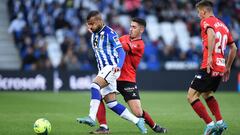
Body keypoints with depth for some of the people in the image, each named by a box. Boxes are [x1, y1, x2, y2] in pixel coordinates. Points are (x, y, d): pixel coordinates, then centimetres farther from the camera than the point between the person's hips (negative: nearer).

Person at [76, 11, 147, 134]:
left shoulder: (109, 33, -10)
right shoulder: (94, 35, 15)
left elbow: (121, 51, -18)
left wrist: (118, 66, -32)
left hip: (112, 68, -9)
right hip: (103, 70, 9)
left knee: (95, 85, -31)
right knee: (111, 104, 2)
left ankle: (91, 118, -39)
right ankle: (137, 121, 12)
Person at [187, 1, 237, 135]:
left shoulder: (206, 21, -2)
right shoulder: (223, 25, 20)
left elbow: (212, 34, -25)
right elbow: (234, 48, 23)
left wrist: (209, 56, -28)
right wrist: (228, 67, 28)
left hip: (209, 67, -8)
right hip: (221, 67, 8)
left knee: (192, 96, -4)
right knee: (207, 93, 28)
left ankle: (210, 124, -10)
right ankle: (220, 122, 18)